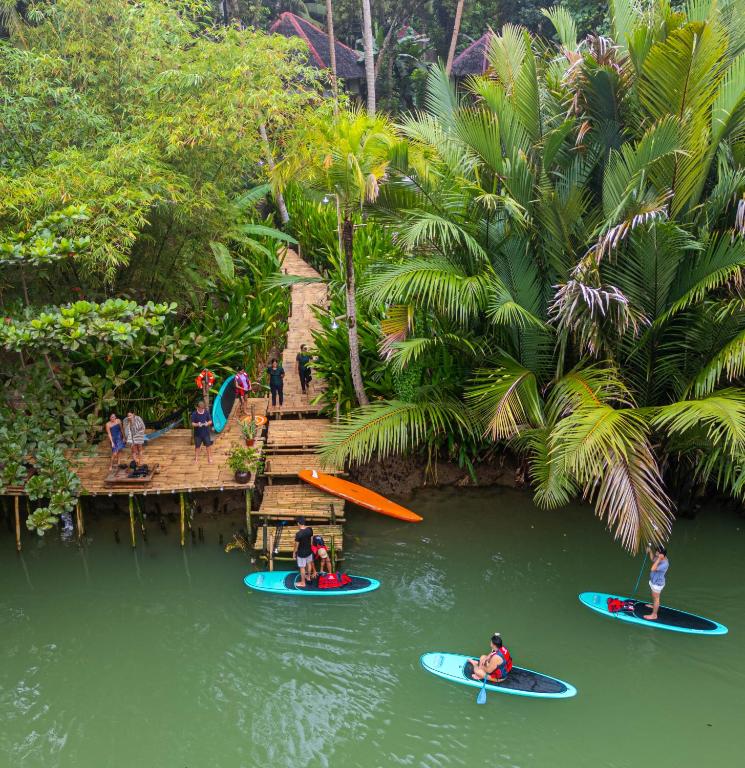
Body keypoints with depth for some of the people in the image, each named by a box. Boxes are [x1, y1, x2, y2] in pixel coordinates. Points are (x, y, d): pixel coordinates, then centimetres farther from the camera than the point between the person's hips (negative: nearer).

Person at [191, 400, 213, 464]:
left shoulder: (207, 412, -4)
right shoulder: (194, 414, -9)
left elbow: (210, 421, 1)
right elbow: (192, 423, -8)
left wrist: (207, 423, -22)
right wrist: (197, 424, -28)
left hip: (206, 433, 1)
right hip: (198, 433, -1)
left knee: (207, 445, 11)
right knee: (197, 446, 9)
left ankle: (209, 458, 25)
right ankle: (196, 458, 22)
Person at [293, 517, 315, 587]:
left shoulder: (298, 534, -32)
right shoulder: (310, 529, -15)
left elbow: (296, 545, -20)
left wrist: (294, 553, -2)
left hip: (301, 553, -6)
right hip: (309, 551, 6)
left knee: (302, 568, 13)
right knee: (309, 564, 28)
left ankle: (303, 583, 28)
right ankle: (308, 577, 50)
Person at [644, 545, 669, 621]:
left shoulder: (664, 564, -36)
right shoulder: (661, 558, -9)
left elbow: (653, 569, -43)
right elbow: (653, 559, 12)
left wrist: (658, 559, -43)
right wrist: (650, 551, -2)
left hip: (657, 583, -9)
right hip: (654, 580, 9)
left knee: (656, 598, 8)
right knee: (654, 595, 32)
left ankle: (654, 615, 24)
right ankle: (654, 605, 58)